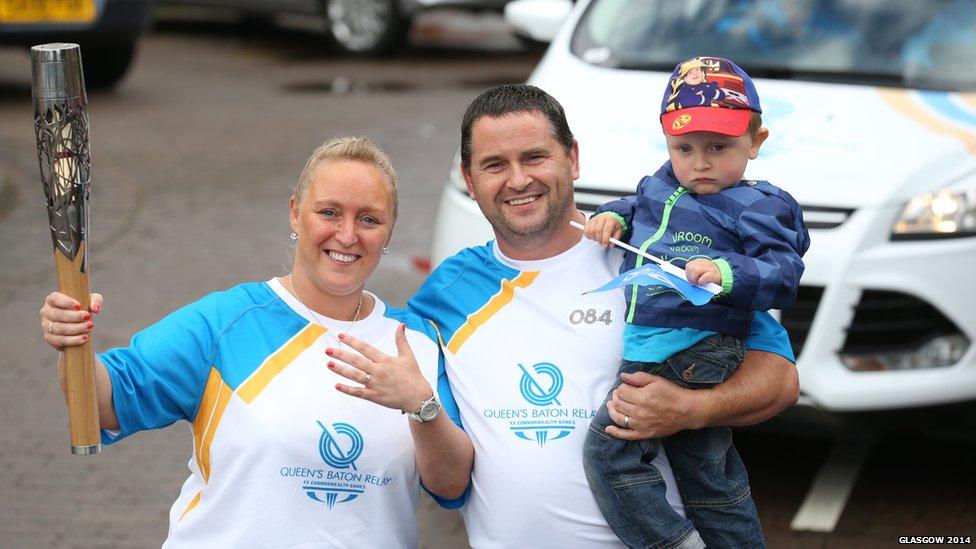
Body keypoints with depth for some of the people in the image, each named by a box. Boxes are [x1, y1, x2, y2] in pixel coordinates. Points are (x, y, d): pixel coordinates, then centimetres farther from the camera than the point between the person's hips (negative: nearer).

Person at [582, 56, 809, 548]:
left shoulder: (757, 207, -8)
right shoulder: (662, 184, 13)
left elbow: (783, 275, -17)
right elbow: (637, 206, 33)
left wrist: (727, 274, -33)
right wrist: (612, 216, 12)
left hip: (693, 354, -8)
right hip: (644, 349, 8)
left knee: (608, 446, -19)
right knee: (707, 474, 19)